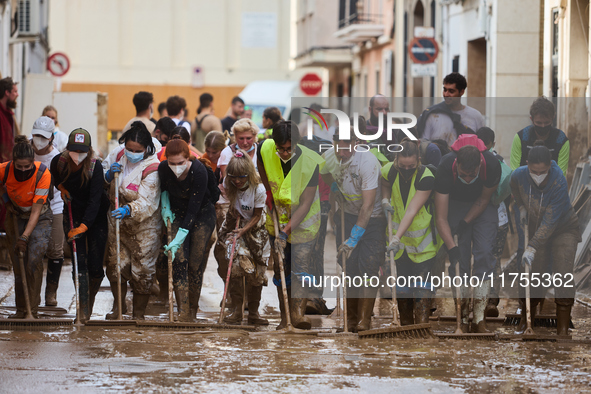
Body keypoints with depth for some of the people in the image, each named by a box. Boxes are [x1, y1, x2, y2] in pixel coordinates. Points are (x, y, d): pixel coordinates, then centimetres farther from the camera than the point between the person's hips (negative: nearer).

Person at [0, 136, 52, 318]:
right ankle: (21, 310, 11)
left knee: (34, 261, -19)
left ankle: (32, 310, -14)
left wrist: (25, 236, -33)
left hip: (39, 218, -3)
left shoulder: (42, 173, -29)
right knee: (18, 265, 0)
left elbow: (36, 210, -28)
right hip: (16, 217, 3)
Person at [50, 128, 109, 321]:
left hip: (96, 215, -2)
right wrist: (61, 187, -4)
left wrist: (84, 226, -37)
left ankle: (91, 294, 26)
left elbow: (95, 199, -29)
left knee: (95, 266, -5)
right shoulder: (59, 161, -13)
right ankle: (84, 307, -8)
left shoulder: (95, 166, -23)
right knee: (80, 263, -9)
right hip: (74, 214, 2)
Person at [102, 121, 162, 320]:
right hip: (118, 220, 5)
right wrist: (108, 175, -16)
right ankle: (118, 304, 31)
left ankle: (139, 313, 17)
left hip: (144, 224, -5)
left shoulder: (152, 168, -24)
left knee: (142, 270, 1)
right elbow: (101, 173, 8)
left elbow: (146, 202, -30)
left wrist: (128, 210, -47)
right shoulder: (118, 154, -6)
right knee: (115, 263, 9)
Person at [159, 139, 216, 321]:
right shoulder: (163, 168, -18)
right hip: (178, 214, 3)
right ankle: (183, 313, -17)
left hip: (202, 214, -3)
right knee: (179, 260, -12)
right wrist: (165, 207, -7)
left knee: (195, 263, -5)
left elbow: (194, 208, -31)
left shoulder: (199, 171, -31)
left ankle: (193, 310, 12)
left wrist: (178, 240, -35)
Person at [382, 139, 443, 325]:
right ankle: (405, 325, 14)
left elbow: (412, 211, -27)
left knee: (422, 283, -8)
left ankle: (422, 323, -6)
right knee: (402, 281, 4)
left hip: (422, 238, -4)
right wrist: (385, 200, -1)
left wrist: (397, 237, -33)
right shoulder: (390, 170, -8)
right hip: (400, 237, 4)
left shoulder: (426, 177, -22)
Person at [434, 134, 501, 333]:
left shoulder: (492, 165, -34)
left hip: (482, 206, 0)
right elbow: (441, 218, -33)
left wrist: (465, 223, -16)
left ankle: (479, 318, -11)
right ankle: (463, 316, -2)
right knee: (460, 258, -10)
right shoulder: (446, 167, -36)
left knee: (484, 253, -13)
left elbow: (484, 198, -12)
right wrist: (452, 248, -42)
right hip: (455, 203, 0)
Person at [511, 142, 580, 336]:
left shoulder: (559, 182, -34)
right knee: (530, 277, 3)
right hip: (536, 229, 4)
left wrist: (532, 248, -38)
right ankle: (525, 322, 21)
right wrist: (522, 209, 0)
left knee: (563, 276, -15)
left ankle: (563, 329, -9)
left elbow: (550, 222, -35)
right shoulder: (518, 176, -21)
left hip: (564, 229, -4)